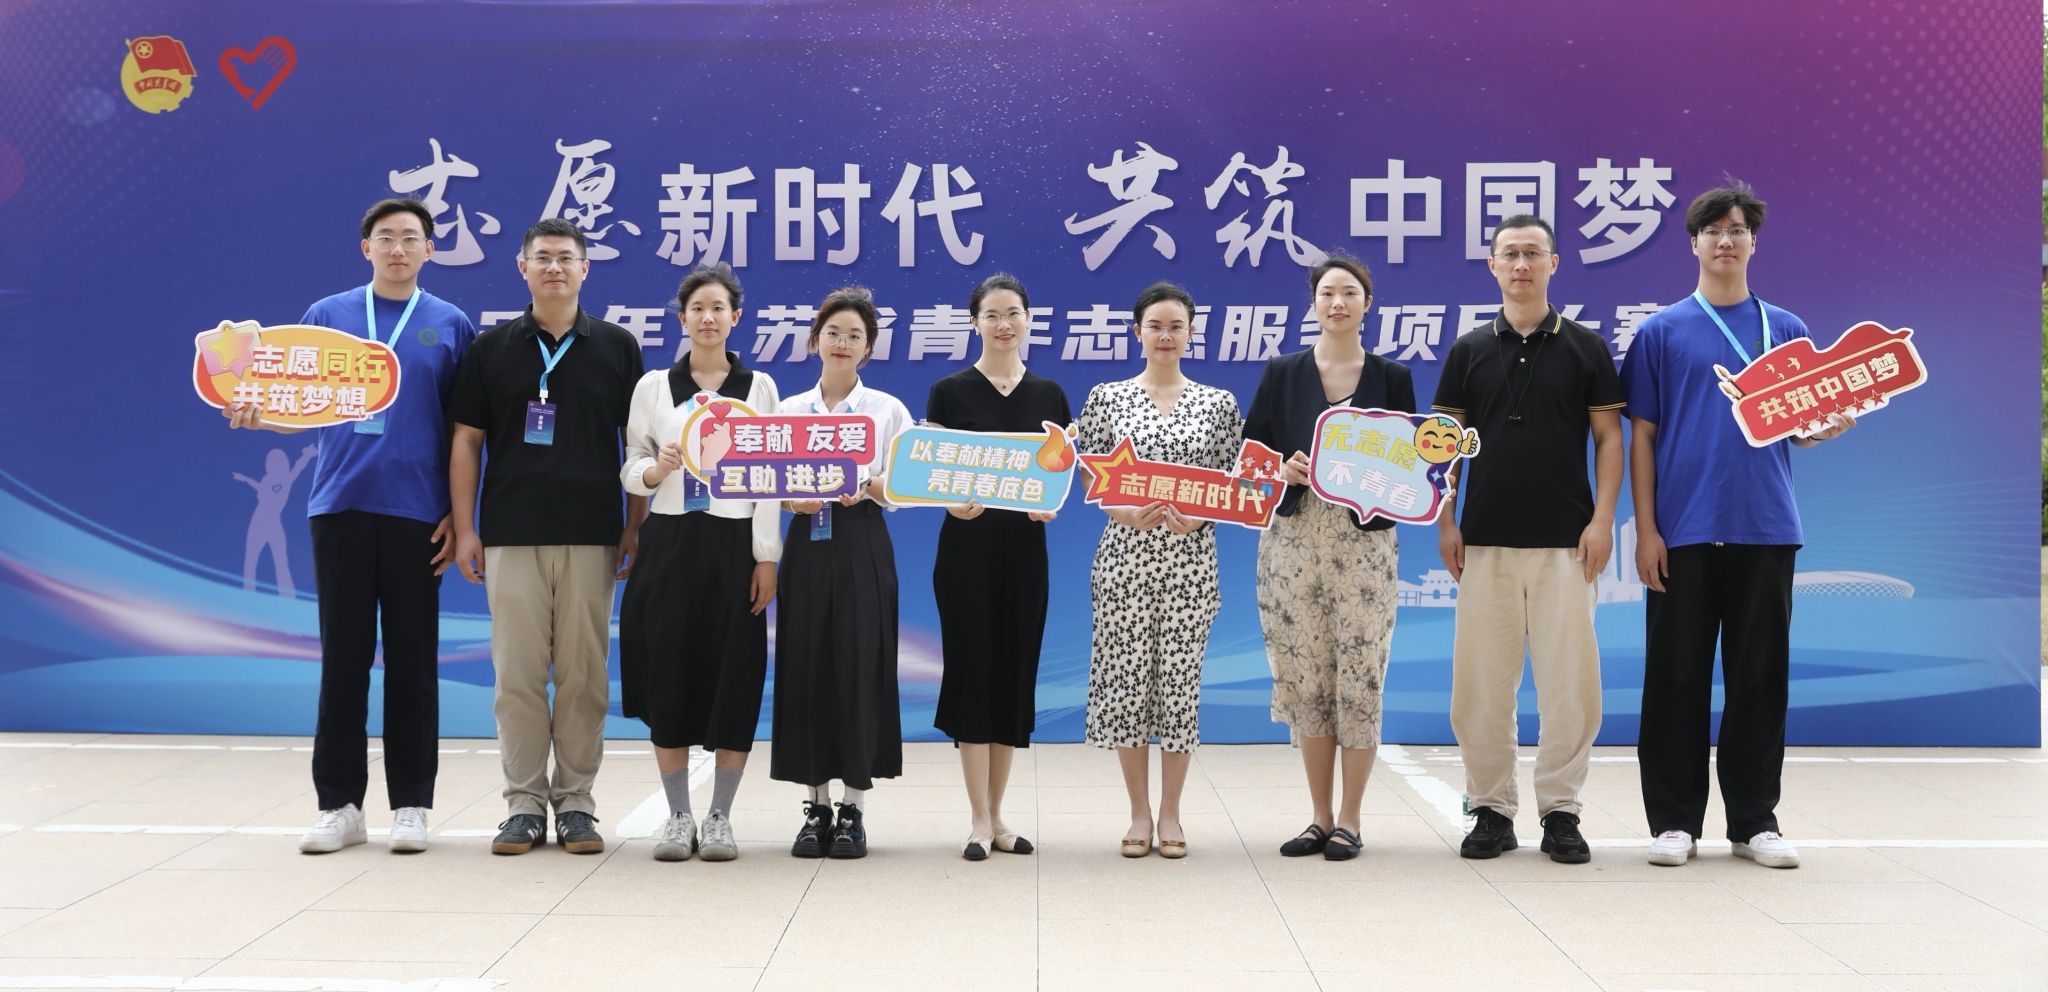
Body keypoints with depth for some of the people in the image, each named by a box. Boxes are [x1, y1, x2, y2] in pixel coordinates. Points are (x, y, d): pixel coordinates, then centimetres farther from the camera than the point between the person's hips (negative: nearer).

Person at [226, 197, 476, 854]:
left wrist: (460, 516, -2)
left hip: (417, 513, -1)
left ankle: (410, 805, 11)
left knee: (413, 660, 3)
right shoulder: (325, 317, 9)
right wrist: (257, 414, -12)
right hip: (340, 505, 1)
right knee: (343, 657, 3)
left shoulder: (452, 327, 6)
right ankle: (339, 805, 11)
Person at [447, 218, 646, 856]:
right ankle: (525, 803, 9)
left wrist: (636, 526, 1)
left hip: (591, 535, 0)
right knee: (517, 672, 1)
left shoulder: (617, 347, 7)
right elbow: (467, 441, 7)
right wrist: (464, 529, 0)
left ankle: (575, 801, 11)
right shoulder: (491, 348, 7)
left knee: (584, 672, 2)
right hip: (511, 534, 0)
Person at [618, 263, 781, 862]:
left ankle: (720, 817, 10)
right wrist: (654, 470, -16)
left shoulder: (759, 387, 6)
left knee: (734, 678, -1)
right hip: (669, 543, 1)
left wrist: (767, 557, -3)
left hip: (733, 545, 0)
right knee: (668, 674, 0)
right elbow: (630, 468, 8)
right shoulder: (653, 386, 7)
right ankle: (678, 816, 12)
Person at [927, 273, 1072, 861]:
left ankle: (995, 816, 15)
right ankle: (979, 819, 1)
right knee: (973, 669, -5)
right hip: (967, 544, -3)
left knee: (1016, 673, 6)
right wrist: (952, 501, -20)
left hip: (1025, 546, 3)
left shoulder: (1049, 395, 8)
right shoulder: (949, 391, 0)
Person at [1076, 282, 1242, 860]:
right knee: (1126, 676, 2)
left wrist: (1199, 513, -13)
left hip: (1190, 555, 0)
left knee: (1180, 677, 3)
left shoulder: (1218, 403, 6)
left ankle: (1170, 813, 15)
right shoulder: (1107, 398, 4)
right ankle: (1139, 812, 14)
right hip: (1125, 552, 0)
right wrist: (1125, 512, -15)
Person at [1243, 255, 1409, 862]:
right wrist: (1283, 470, -12)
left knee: (1359, 675, -3)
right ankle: (1319, 816, 15)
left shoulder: (1392, 378, 6)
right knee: (1306, 677, 4)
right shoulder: (1283, 374, 7)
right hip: (1294, 538, 1)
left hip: (1364, 540, -1)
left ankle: (1349, 820, 7)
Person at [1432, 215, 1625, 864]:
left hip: (1566, 541, -1)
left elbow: (1609, 437, 3)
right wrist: (1445, 521, 1)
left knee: (1569, 677, -1)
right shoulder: (1470, 351, 8)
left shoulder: (1585, 348, 4)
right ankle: (1491, 808, 11)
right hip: (1486, 541, 1)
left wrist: (1603, 518, -6)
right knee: (1480, 678, 2)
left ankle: (1560, 810, 9)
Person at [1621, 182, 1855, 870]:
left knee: (1760, 677, 6)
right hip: (1684, 529, -2)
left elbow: (1801, 429, 13)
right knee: (1678, 678, 2)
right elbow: (1642, 435, 3)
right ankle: (1675, 819, 11)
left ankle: (1755, 820, 15)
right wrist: (1645, 529, -5)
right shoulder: (1662, 331, 5)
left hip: (1765, 529, 2)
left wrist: (1829, 426, -11)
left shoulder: (1786, 330, 11)